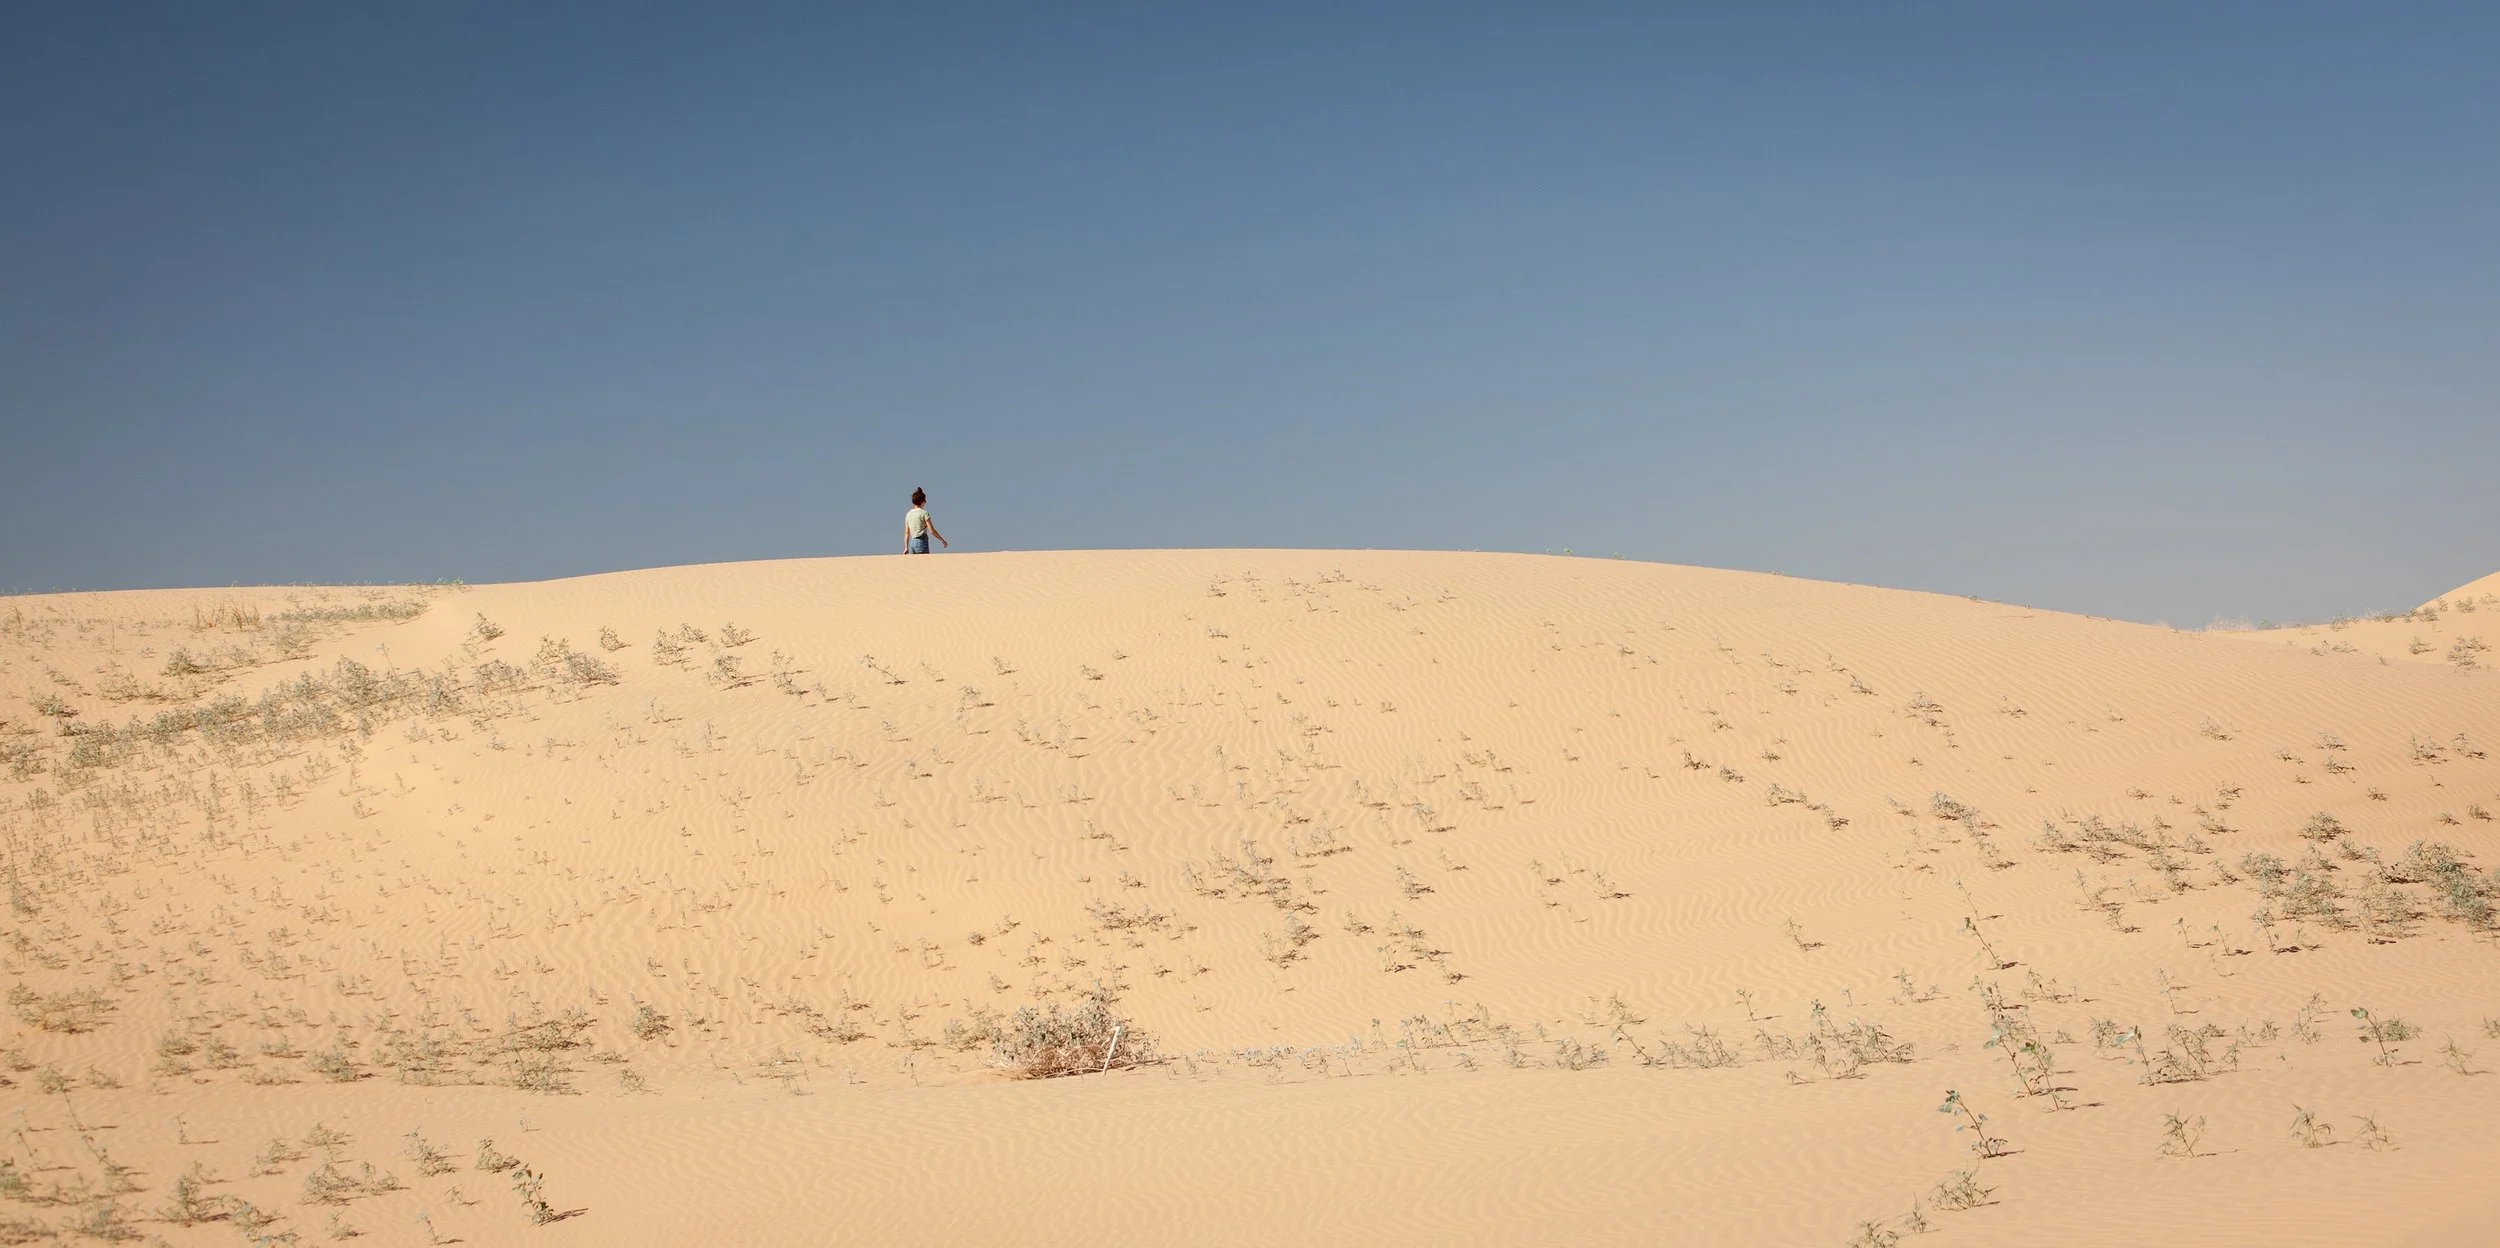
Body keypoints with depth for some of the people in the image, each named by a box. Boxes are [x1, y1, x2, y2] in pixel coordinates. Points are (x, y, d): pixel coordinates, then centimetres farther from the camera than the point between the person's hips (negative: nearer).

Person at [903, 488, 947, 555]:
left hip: (912, 542, 6)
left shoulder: (908, 514, 11)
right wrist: (942, 540, 2)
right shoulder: (924, 513, -7)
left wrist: (906, 547, 16)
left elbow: (907, 533, 13)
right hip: (921, 542, -6)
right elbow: (932, 531, -8)